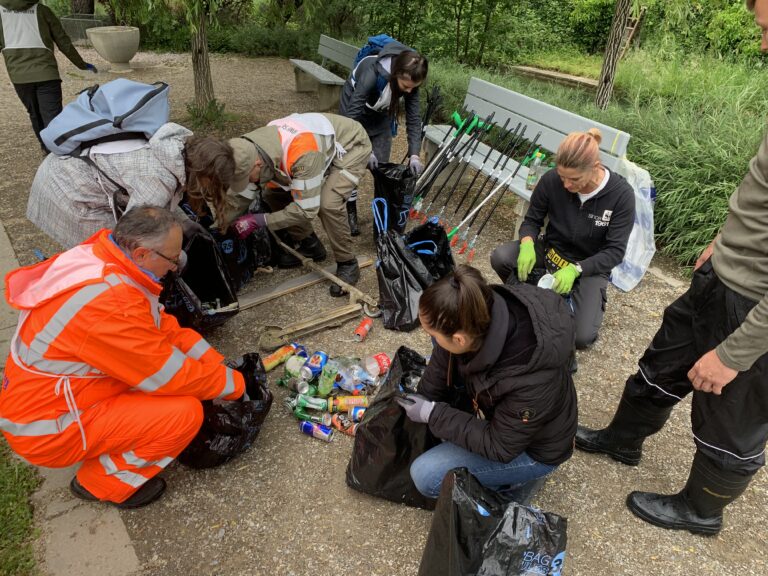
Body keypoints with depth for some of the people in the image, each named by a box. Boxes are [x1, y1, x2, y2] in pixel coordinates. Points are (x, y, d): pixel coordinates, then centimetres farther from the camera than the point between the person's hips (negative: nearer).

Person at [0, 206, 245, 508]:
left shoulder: (98, 255, -7)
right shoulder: (109, 303, -34)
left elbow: (163, 325, 1)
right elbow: (172, 376, -24)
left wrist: (219, 365, -2)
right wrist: (235, 383, -10)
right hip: (46, 429, -8)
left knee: (181, 341, 2)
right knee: (185, 412, -21)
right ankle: (104, 483, 4)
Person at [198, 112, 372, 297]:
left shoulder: (303, 155, -43)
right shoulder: (251, 151, -20)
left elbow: (306, 209, -37)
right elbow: (240, 196, -8)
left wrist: (259, 220, -34)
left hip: (351, 146, -7)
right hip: (323, 144, 7)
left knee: (328, 204, -30)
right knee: (272, 195, -2)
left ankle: (348, 265, -7)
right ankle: (309, 245, 16)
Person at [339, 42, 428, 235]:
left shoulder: (409, 81, -25)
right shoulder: (371, 74, -40)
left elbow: (413, 118, -18)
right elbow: (352, 116, -36)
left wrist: (414, 154, -26)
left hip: (381, 117, 4)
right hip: (354, 112, -4)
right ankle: (350, 214, 11)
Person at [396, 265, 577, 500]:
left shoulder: (531, 383, -43)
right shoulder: (478, 318, -27)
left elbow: (499, 447, -26)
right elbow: (438, 372, -8)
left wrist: (433, 415, -26)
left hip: (533, 449, -6)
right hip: (495, 410, 6)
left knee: (426, 476, -15)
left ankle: (512, 479, 4)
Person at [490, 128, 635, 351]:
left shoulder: (622, 194, -22)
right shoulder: (551, 180, -18)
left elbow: (615, 251, -18)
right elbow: (532, 220, -3)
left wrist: (575, 270, -33)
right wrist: (527, 244, -27)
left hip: (590, 266, -2)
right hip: (551, 252, 2)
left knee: (582, 337, -21)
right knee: (500, 257, -27)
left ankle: (594, 300, 13)